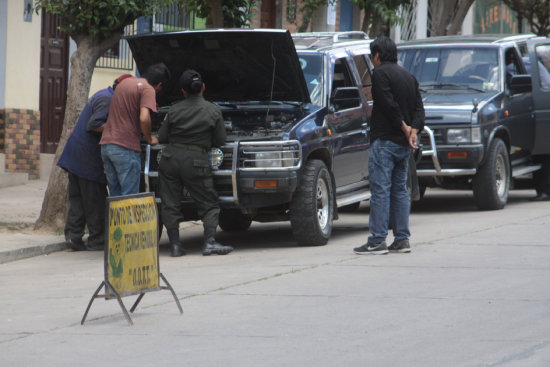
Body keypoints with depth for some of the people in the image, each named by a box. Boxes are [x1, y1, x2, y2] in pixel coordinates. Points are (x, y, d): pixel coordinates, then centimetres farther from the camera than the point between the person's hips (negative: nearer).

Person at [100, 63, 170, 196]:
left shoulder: (126, 82, 18)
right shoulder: (148, 89, -8)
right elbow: (144, 118, -22)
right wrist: (149, 139, -4)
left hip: (106, 143, 8)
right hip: (126, 148, -8)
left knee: (114, 194, 12)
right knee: (129, 197, -4)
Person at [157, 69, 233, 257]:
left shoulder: (174, 110, 5)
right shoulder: (213, 111, 2)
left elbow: (162, 137, 10)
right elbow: (220, 140, 7)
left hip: (170, 159, 2)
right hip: (196, 161, -2)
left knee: (170, 205, 7)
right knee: (209, 204, 6)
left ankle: (175, 245, 2)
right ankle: (210, 242, -10)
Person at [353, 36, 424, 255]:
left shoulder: (380, 73, -8)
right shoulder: (408, 76, 18)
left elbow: (389, 104, -17)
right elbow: (419, 107, 10)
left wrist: (404, 127, -7)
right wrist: (414, 129, -3)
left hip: (385, 141, -8)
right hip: (404, 145, 8)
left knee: (380, 190, -8)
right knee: (399, 189, 12)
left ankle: (377, 241, -10)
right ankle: (402, 239, 12)